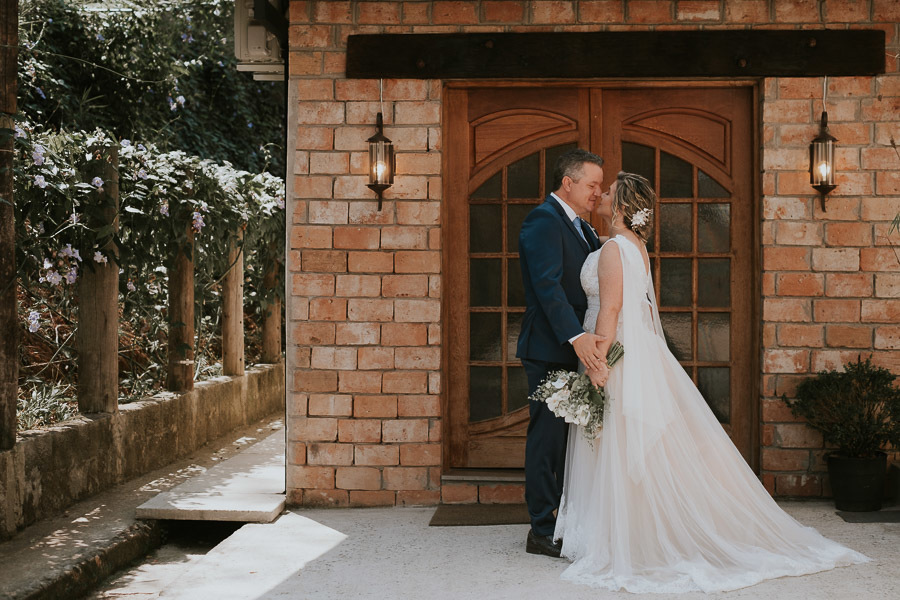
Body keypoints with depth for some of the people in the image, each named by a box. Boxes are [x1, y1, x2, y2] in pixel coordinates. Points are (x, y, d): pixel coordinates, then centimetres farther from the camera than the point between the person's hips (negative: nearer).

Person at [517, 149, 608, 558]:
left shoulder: (582, 228, 18)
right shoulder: (543, 220, -13)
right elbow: (547, 284, -24)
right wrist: (576, 336, -33)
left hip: (577, 348, 10)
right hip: (549, 351, -10)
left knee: (573, 436, 15)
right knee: (547, 437, -4)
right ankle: (542, 532, 3)